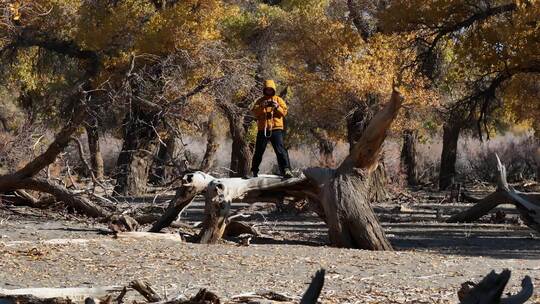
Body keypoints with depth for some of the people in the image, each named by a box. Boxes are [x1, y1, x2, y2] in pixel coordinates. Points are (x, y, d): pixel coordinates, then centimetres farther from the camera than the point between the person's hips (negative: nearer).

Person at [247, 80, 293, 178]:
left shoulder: (278, 100, 12)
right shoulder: (260, 101, 13)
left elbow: (284, 112, 1)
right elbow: (254, 112, -2)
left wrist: (277, 107, -17)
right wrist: (262, 106, -19)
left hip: (276, 129, -1)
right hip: (263, 129, 1)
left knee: (280, 150, -13)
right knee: (259, 151, 5)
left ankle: (286, 169, -18)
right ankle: (254, 171, 15)